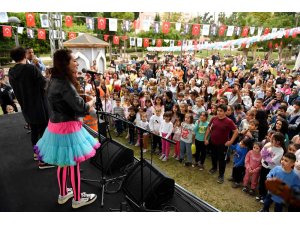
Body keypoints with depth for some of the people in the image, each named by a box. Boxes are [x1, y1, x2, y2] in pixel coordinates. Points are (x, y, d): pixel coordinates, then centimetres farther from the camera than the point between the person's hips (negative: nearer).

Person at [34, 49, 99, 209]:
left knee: (63, 163, 22)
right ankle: (77, 199, 26)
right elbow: (81, 107, -21)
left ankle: (63, 194, 40)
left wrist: (86, 107, 6)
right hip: (67, 127, -9)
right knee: (73, 164, 7)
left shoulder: (55, 80, 7)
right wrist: (91, 102, -2)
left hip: (57, 124, 9)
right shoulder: (64, 84, -23)